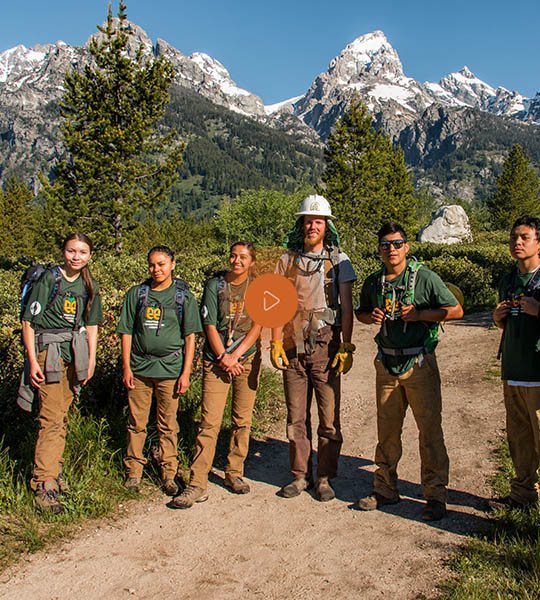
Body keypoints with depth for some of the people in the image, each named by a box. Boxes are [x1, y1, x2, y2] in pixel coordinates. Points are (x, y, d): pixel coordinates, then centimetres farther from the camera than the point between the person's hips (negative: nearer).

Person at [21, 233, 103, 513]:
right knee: (51, 418, -11)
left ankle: (54, 471, 25)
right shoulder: (49, 278, -8)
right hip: (48, 351, -5)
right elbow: (29, 321, -8)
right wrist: (33, 361, -12)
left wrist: (91, 359, 12)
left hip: (74, 352, 6)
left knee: (62, 416, 12)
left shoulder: (89, 285, 9)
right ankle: (44, 485, -7)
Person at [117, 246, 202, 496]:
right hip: (139, 367, 1)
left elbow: (190, 336, 2)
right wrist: (126, 367, 2)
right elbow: (126, 332, 8)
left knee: (168, 425, 6)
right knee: (136, 423, 6)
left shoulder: (183, 296, 2)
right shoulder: (136, 294, 6)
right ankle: (134, 471, 21)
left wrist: (186, 372, -3)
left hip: (170, 369, -1)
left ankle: (169, 473, 19)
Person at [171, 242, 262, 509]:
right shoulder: (215, 285, 2)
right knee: (209, 422, -5)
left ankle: (234, 474, 23)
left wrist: (234, 356, -13)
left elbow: (257, 327, -3)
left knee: (242, 420, 6)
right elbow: (210, 326, -2)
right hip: (216, 360, -1)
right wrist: (224, 359, -9)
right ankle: (197, 484, -1)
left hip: (247, 359, 1)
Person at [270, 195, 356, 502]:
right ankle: (301, 475, 22)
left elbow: (347, 306, 1)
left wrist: (346, 346, -6)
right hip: (293, 347, 2)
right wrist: (276, 342, 0)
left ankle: (325, 477, 16)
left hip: (325, 347, -2)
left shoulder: (338, 260, 4)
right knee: (297, 417, 9)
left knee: (329, 419, 2)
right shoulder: (288, 260, 9)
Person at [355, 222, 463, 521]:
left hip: (419, 363, -4)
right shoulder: (373, 283, 8)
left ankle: (435, 495, 11)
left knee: (430, 430, -1)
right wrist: (371, 317, -1)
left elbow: (455, 310, -3)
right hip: (386, 363, 4)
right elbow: (360, 312, 22)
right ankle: (385, 488, 24)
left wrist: (419, 314, -15)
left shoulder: (425, 278, -5)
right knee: (386, 430, 11)